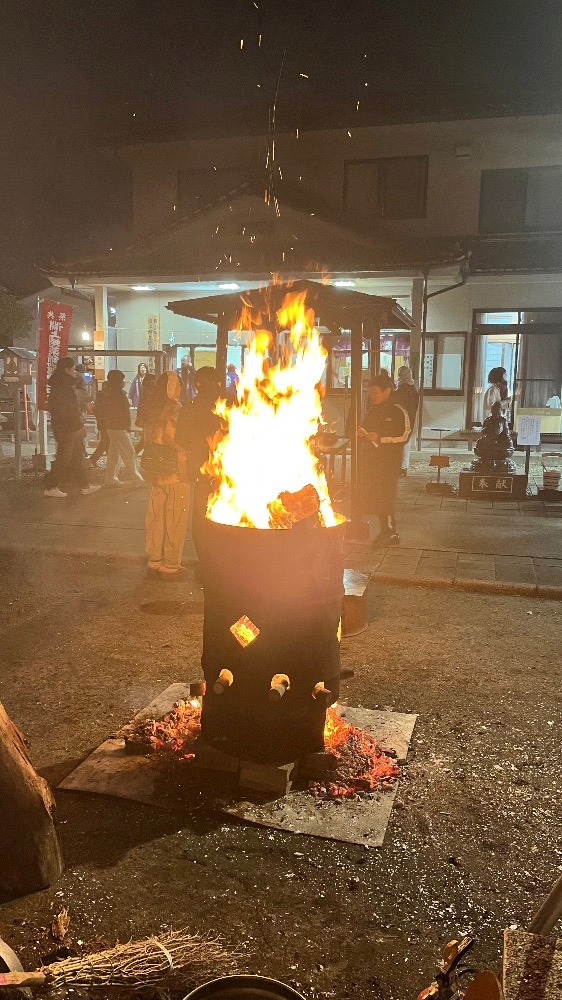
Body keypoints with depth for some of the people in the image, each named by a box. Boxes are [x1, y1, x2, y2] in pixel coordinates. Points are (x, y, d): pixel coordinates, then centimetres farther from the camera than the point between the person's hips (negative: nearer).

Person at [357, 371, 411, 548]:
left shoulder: (398, 411, -9)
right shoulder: (372, 410, 15)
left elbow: (404, 436, -16)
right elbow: (365, 431, 27)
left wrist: (379, 438, -19)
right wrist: (361, 433, 3)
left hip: (389, 460, -8)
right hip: (371, 459, 8)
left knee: (384, 494, -9)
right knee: (373, 495, 6)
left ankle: (388, 531, 0)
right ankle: (387, 531, 15)